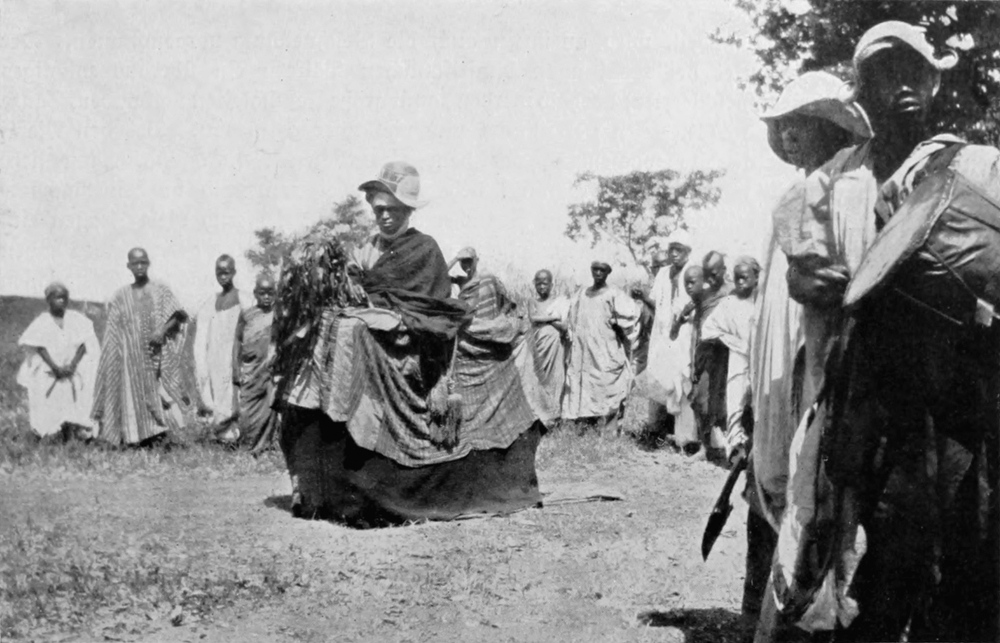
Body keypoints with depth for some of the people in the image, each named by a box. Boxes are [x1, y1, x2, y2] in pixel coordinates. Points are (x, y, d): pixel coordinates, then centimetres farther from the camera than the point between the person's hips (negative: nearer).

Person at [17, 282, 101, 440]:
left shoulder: (76, 319, 2)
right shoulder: (42, 322, -2)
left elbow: (82, 345, -1)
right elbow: (40, 348, -6)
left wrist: (72, 365, -13)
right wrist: (55, 367, -16)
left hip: (74, 370, 2)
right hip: (48, 371, -2)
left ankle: (77, 424, -6)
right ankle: (52, 429, -3)